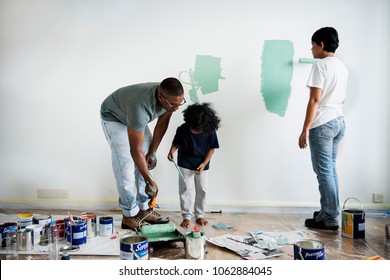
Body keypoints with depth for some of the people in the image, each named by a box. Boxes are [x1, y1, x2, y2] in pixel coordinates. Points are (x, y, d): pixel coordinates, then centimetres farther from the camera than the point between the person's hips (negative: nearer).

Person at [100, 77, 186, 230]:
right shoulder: (140, 106, -45)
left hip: (136, 118, 7)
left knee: (146, 163, 3)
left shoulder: (171, 97, -25)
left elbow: (162, 123, -6)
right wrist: (150, 181, -32)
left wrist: (152, 152, -4)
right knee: (125, 167, -13)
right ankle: (130, 216, 0)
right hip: (113, 118, -7)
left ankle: (144, 209, 12)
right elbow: (135, 150, -38)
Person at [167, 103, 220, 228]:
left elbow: (212, 148, -6)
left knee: (202, 190, 8)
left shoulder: (210, 132, -17)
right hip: (185, 165, -1)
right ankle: (186, 216, 9)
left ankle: (199, 215, 23)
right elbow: (176, 143, -2)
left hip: (202, 165, 1)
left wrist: (204, 163, -14)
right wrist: (172, 151, -23)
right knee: (186, 189, -2)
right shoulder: (182, 129, -17)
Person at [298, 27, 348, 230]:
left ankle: (330, 219, 3)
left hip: (322, 124, -9)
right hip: (338, 122, 9)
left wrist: (305, 130, -17)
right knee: (330, 169, 14)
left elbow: (315, 100, -18)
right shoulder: (342, 66, 14)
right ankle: (328, 212, 22)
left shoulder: (320, 65, -13)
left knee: (324, 171, -3)